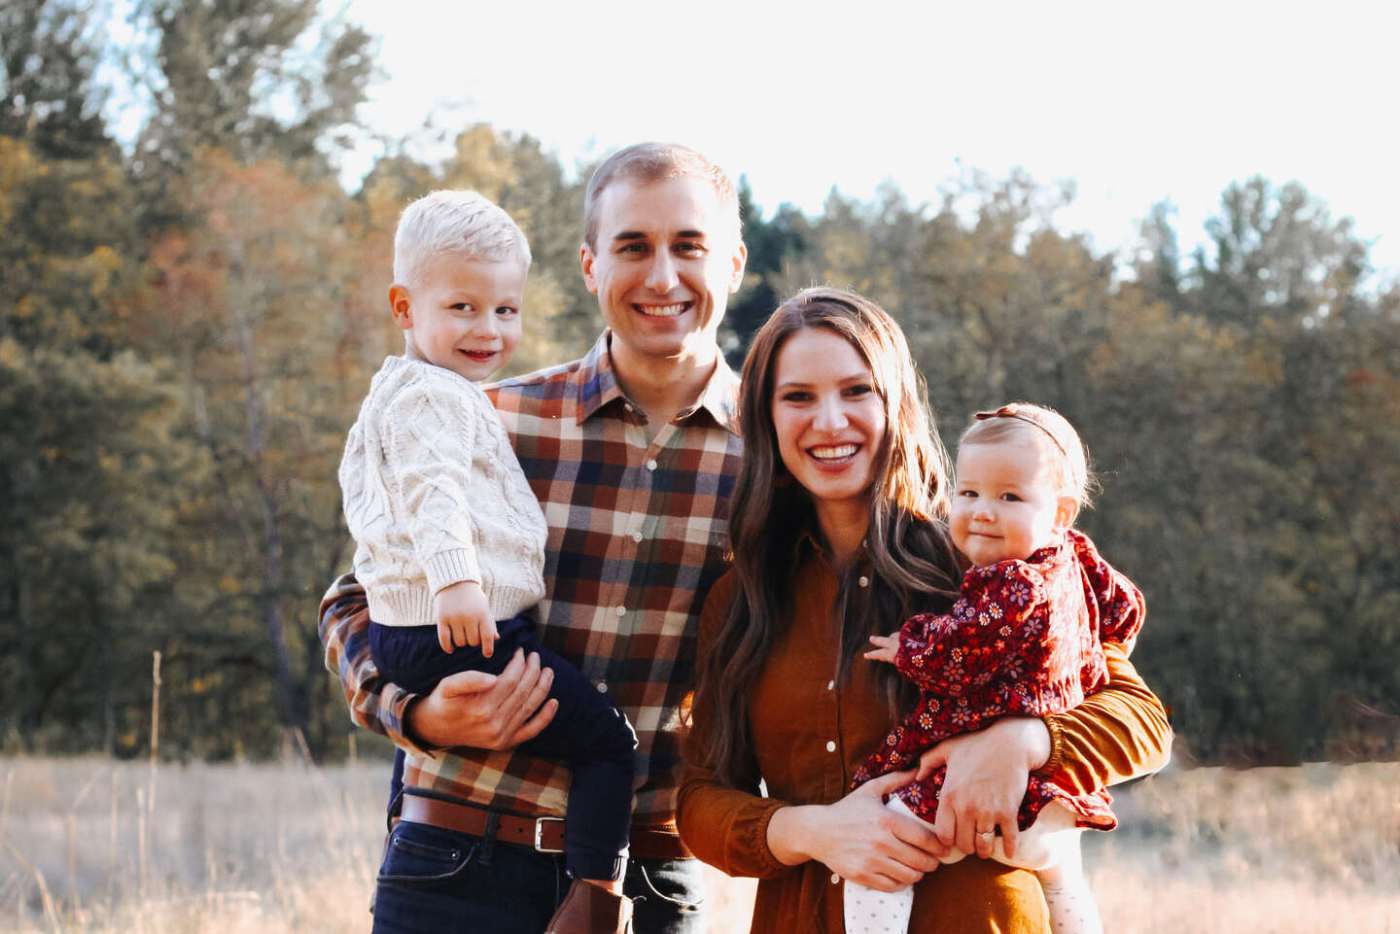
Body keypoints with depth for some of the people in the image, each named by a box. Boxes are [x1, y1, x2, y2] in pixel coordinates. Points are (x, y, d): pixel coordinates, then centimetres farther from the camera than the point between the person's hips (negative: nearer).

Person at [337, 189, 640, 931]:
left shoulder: (388, 397, 23)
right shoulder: (434, 395, -10)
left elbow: (358, 479, 34)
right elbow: (433, 492, -25)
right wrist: (457, 580, -37)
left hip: (404, 634, 11)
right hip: (469, 633, -11)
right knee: (607, 740, -7)